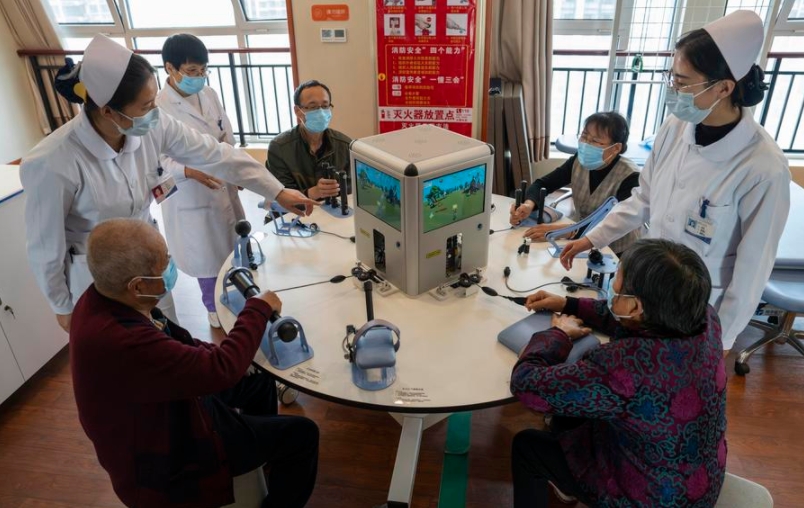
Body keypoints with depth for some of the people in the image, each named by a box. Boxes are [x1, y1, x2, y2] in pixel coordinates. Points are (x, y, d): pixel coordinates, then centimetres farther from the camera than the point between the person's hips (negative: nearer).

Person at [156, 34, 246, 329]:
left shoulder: (209, 95, 0)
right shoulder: (157, 108, -18)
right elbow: (158, 160, -17)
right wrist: (191, 172, -33)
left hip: (223, 186, 5)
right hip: (189, 194, -5)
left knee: (233, 246, 18)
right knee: (207, 255, 11)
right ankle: (214, 307, 35)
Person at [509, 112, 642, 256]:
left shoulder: (630, 177, -21)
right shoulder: (579, 161, -7)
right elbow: (542, 184, -1)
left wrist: (563, 230, -43)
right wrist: (528, 204, -24)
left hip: (617, 253, -5)